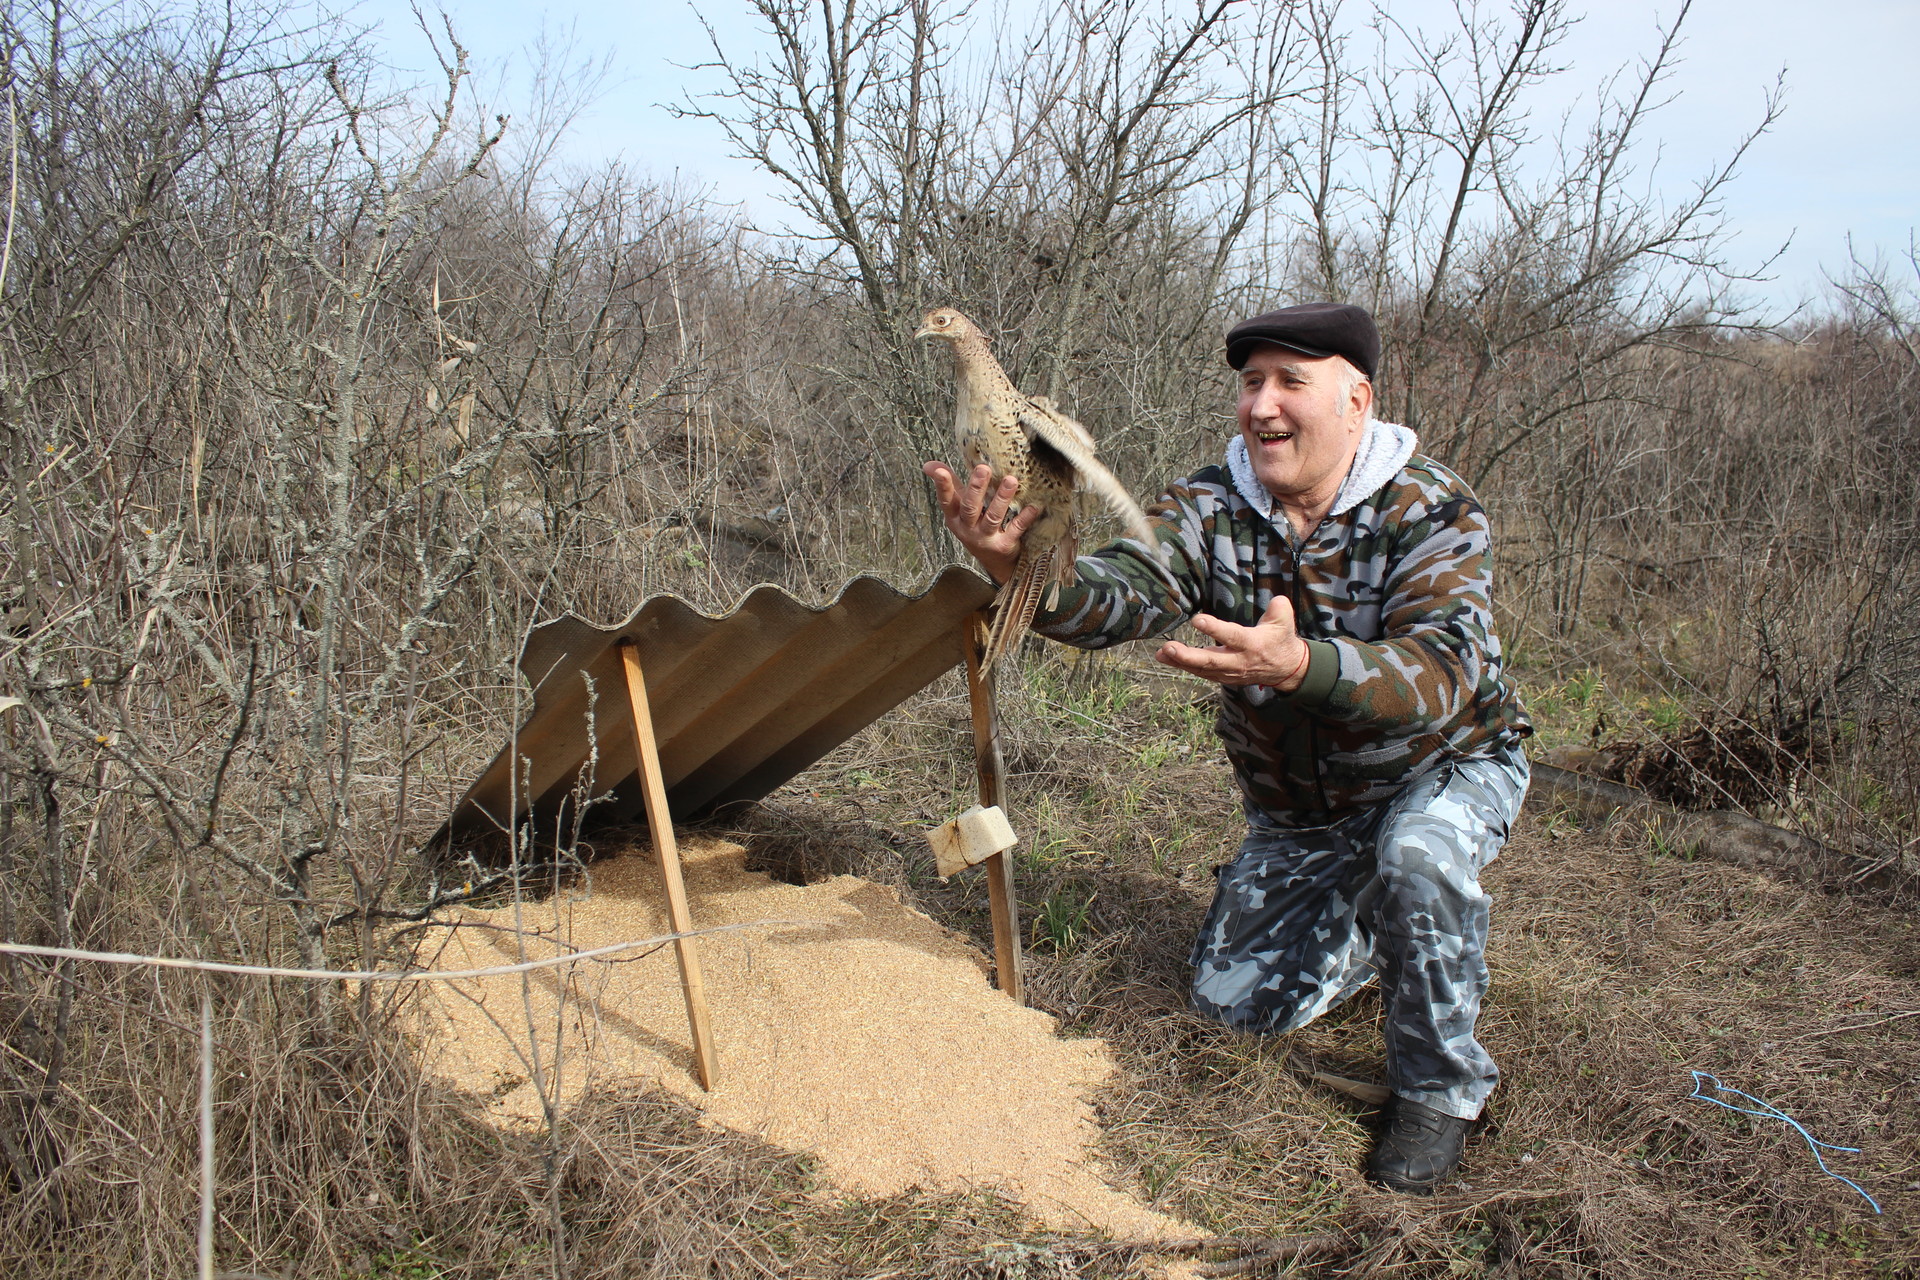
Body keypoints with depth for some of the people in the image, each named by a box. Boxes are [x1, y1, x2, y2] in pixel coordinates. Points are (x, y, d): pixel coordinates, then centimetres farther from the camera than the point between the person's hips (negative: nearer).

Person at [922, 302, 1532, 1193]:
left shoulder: (1430, 510, -25)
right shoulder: (1211, 507, -15)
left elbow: (1443, 671, -41)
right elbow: (1121, 594, -33)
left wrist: (1297, 664, -60)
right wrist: (1023, 570, -56)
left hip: (1448, 765, -4)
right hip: (1297, 808, 4)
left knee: (1419, 855, -38)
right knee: (1235, 998, 3)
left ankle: (1441, 1088, -12)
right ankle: (1378, 930, 32)